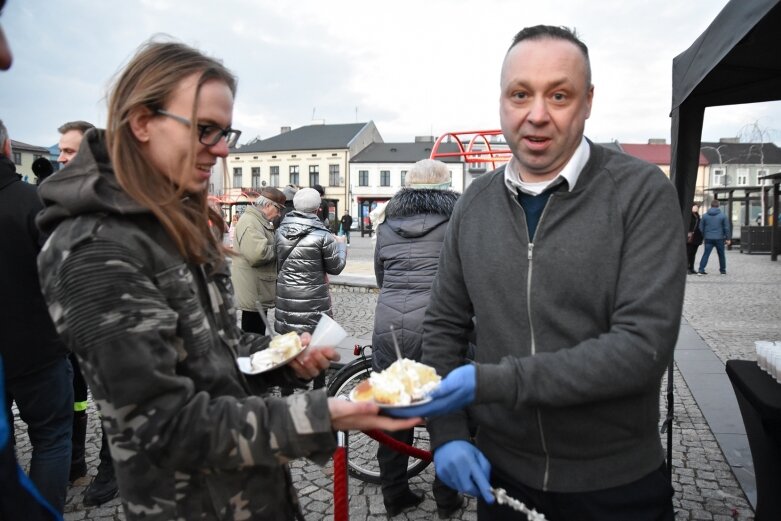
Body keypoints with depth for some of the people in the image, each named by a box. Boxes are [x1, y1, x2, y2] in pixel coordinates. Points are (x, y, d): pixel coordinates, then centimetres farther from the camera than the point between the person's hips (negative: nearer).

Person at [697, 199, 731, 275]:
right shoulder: (722, 215, -3)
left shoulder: (705, 215, 1)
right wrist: (727, 238, 5)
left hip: (708, 238, 1)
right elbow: (726, 228, -1)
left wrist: (704, 237, 15)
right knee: (721, 255, 12)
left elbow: (701, 228, 4)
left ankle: (701, 270, -9)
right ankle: (723, 270, 21)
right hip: (719, 238, -1)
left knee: (706, 254, 0)